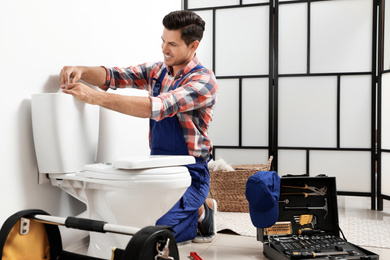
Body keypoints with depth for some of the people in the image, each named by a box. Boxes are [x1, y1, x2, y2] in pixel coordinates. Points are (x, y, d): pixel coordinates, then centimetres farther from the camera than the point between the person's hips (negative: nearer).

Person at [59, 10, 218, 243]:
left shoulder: (204, 81, -17)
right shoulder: (157, 70, 7)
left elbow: (157, 107, -29)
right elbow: (114, 76, -2)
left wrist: (96, 97, -33)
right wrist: (81, 71, -24)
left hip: (189, 173, -7)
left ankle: (201, 211, 10)